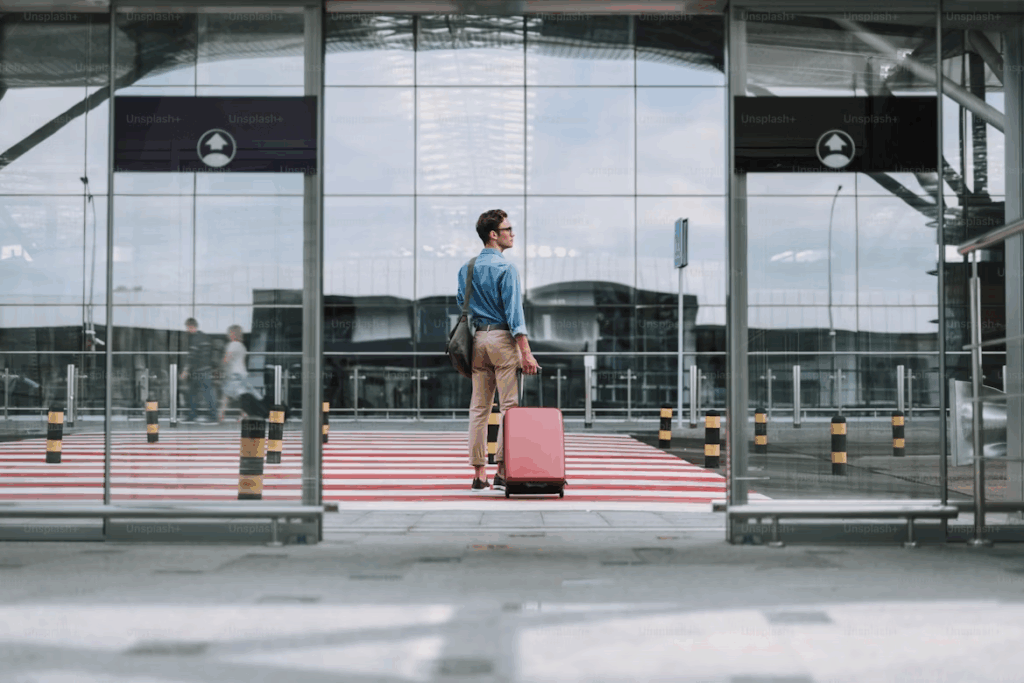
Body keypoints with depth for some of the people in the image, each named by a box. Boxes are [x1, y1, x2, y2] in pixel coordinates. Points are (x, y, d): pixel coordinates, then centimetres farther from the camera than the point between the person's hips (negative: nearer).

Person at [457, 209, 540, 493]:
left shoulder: (466, 268, 12)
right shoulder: (506, 268, -9)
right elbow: (514, 312, -14)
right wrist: (526, 352, -15)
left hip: (477, 339, 7)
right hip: (503, 338, -7)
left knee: (479, 407, 7)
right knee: (509, 405, -4)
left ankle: (478, 473, 7)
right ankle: (502, 470, -9)